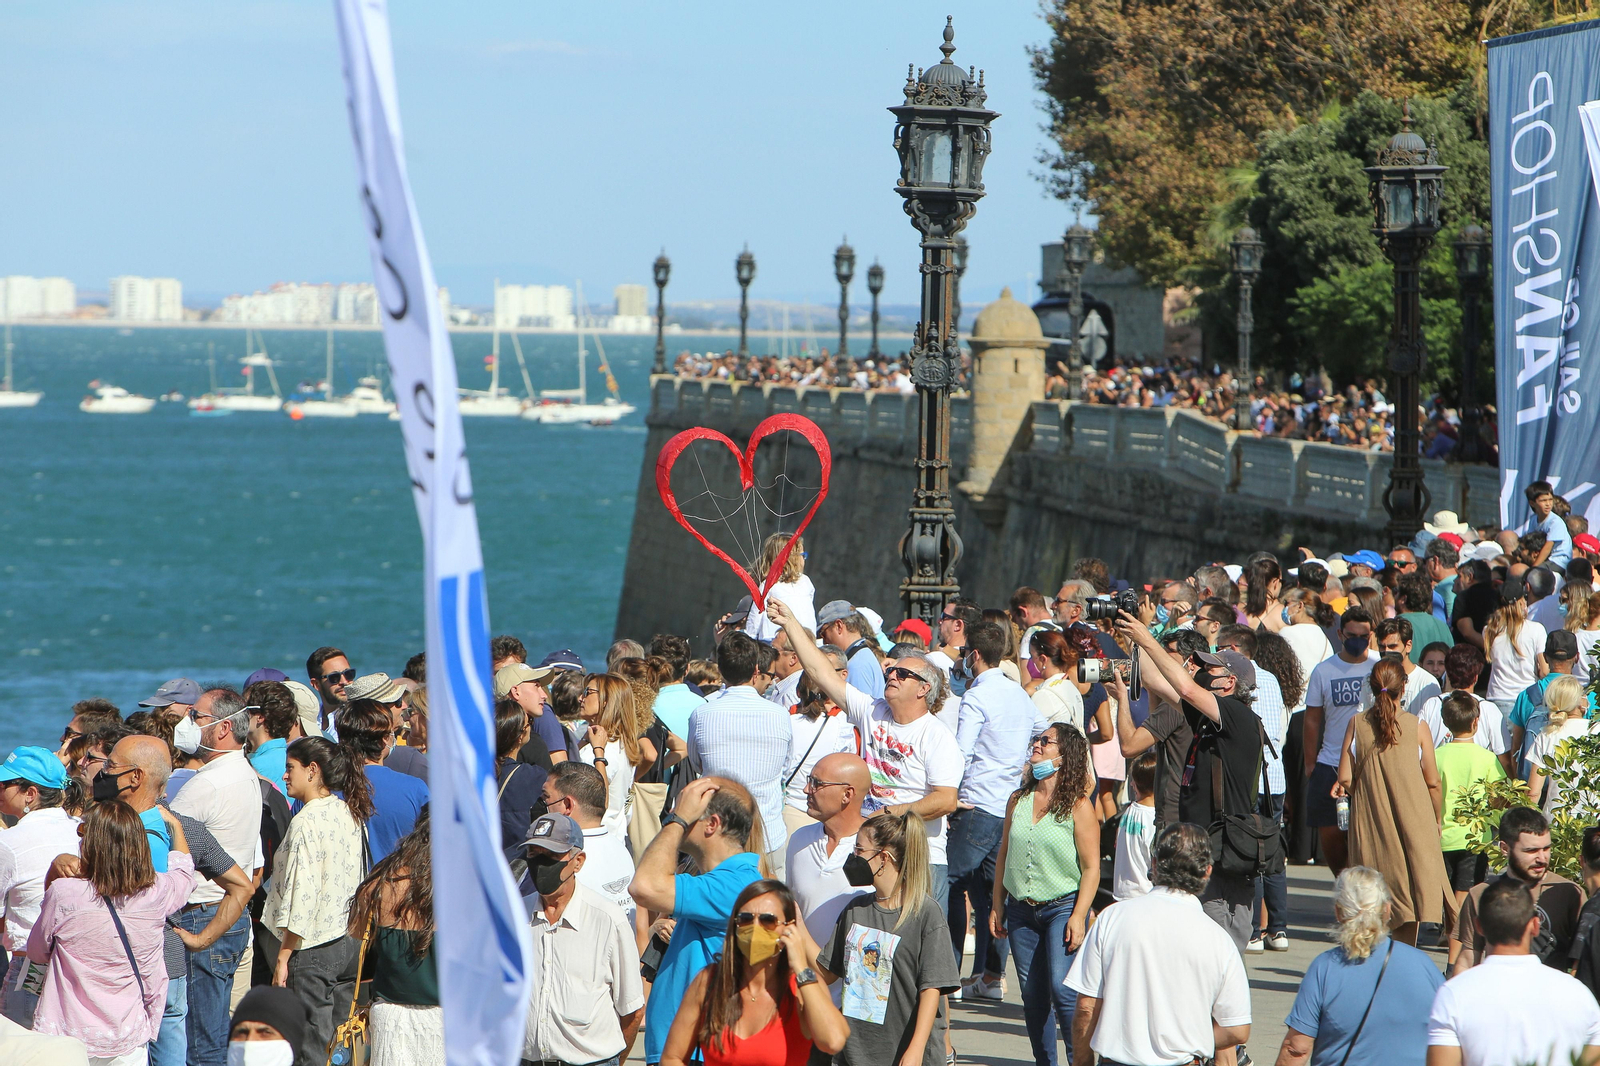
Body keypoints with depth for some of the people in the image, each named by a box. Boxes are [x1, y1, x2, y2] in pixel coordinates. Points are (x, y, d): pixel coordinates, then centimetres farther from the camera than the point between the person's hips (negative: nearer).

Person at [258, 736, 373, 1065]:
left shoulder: (307, 822, -16)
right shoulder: (351, 814, 8)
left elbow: (302, 896, -20)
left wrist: (283, 957, -16)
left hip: (312, 950, -8)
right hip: (348, 942, 8)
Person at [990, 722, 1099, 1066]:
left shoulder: (1078, 806, -6)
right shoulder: (1018, 801, 9)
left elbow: (1091, 867, -7)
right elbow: (1005, 855, 15)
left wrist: (1079, 916, -14)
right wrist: (997, 907, 11)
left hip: (1063, 906, -5)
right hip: (1021, 909, 5)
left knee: (1061, 987, -16)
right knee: (1032, 994, 7)